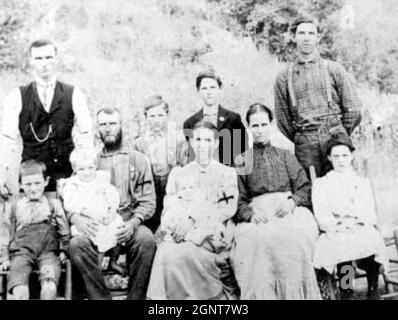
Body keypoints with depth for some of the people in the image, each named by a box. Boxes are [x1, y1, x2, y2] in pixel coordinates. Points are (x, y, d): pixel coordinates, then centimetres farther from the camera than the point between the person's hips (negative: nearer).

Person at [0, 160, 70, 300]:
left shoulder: (54, 204, 16)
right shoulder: (16, 206, 20)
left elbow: (64, 230, 18)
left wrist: (63, 250, 5)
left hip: (49, 250, -1)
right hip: (22, 250, 1)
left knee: (50, 286, -33)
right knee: (19, 289, -30)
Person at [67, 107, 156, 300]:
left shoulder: (139, 160, 13)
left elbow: (148, 201, 5)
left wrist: (133, 223, -15)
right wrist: (76, 218, -12)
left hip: (128, 224, -1)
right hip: (95, 224, 1)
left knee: (146, 239, -34)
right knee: (76, 244, -30)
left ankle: (136, 297, -19)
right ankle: (100, 297, -20)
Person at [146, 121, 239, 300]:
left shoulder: (227, 173, 17)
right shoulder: (178, 173, 25)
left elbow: (228, 208, 1)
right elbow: (170, 205, 13)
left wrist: (193, 222, -13)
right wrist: (179, 224, -12)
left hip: (213, 232, -2)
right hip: (182, 233, 3)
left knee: (183, 251, -33)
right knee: (166, 250, -31)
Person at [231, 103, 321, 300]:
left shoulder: (285, 156, 23)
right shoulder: (241, 161, 19)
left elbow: (305, 187, 14)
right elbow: (239, 200, 9)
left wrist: (292, 201, -7)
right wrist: (250, 214, -11)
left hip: (289, 210, 1)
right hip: (257, 213, 0)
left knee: (294, 238, -34)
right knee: (256, 239, -36)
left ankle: (295, 294, -24)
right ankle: (262, 295, -27)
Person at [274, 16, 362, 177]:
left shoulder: (334, 69, 9)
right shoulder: (284, 78, 12)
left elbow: (353, 110, 8)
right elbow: (282, 119, 14)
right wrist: (301, 141, 10)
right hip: (305, 147, 1)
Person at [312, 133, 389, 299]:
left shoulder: (364, 182, 25)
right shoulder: (320, 183, 19)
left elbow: (371, 214, 11)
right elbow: (322, 216, 5)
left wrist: (357, 223, -11)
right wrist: (339, 225, -15)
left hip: (363, 231, 2)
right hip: (335, 234, -1)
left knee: (372, 240, -33)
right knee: (341, 245, -36)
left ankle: (373, 292, -24)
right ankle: (346, 293, -27)